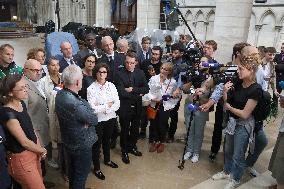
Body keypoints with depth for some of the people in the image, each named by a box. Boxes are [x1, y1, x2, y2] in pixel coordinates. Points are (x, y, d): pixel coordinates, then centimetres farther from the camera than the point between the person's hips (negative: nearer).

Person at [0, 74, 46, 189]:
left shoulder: (21, 104, 0)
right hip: (21, 158, -8)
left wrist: (39, 149, -2)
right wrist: (43, 150, -4)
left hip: (34, 152, 8)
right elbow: (24, 142, -19)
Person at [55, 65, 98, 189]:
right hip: (81, 144, -9)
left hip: (68, 141, 9)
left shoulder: (60, 94, -9)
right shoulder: (75, 104, -37)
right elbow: (94, 120, -22)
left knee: (72, 170, 30)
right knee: (81, 174, 16)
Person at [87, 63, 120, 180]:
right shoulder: (91, 89, -15)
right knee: (97, 143, 11)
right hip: (97, 120, -4)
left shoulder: (111, 86, -3)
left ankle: (107, 160, 48)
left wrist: (105, 109, -17)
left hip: (110, 118, 5)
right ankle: (96, 168, 29)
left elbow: (117, 104, -6)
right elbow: (92, 108, -21)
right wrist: (108, 105, -14)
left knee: (107, 140, 24)